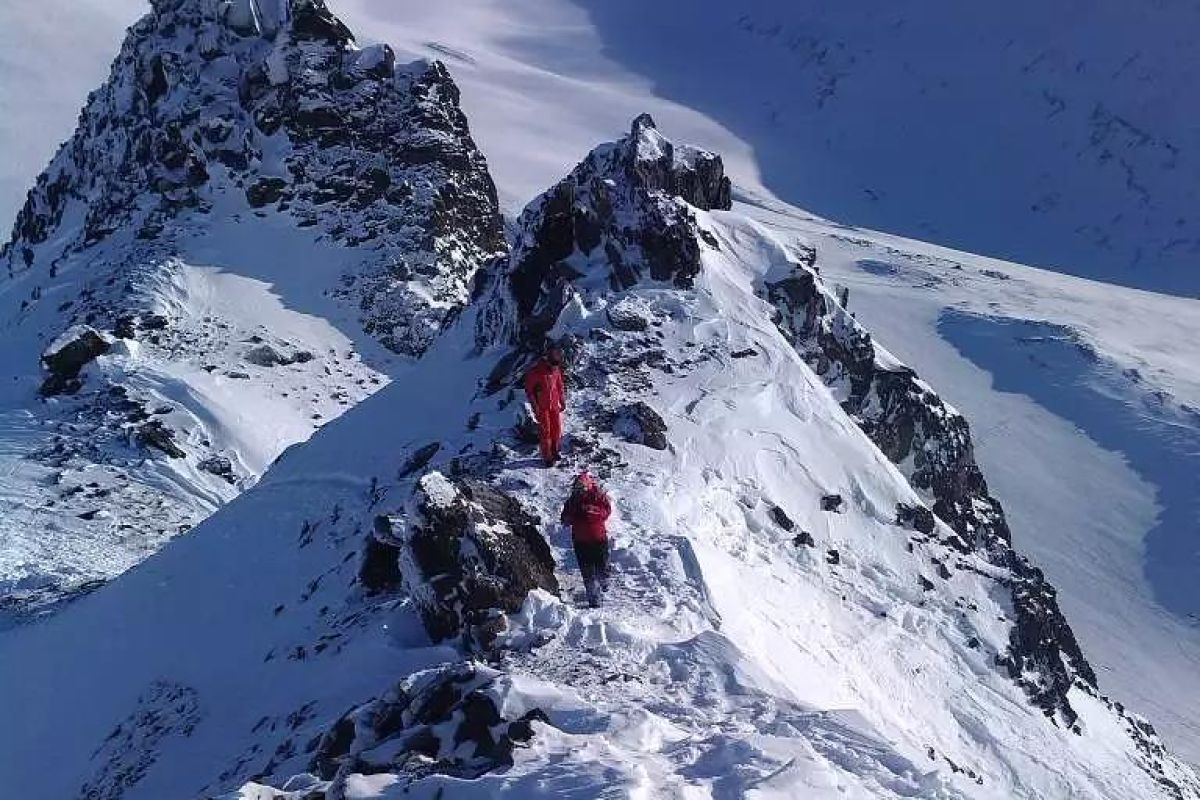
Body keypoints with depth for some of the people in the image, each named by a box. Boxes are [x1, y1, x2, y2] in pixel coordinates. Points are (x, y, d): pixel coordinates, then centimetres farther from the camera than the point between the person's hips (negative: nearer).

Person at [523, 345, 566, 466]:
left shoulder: (556, 369, -1)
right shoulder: (535, 371, -19)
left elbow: (560, 385, 12)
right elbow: (529, 389, -12)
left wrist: (563, 401, 9)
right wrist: (535, 405, -14)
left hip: (555, 405, 5)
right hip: (542, 407, -5)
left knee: (557, 429, 11)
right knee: (545, 431, 0)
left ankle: (554, 451, 30)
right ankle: (547, 457, 9)